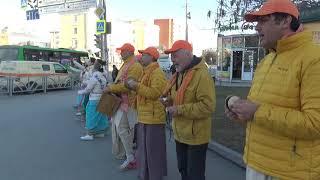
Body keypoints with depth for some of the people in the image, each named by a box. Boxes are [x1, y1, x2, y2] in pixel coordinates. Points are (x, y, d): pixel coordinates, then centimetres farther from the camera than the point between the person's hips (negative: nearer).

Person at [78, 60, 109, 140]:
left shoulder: (94, 77, -16)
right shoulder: (103, 77, 7)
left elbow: (87, 90, -12)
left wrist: (80, 92, 7)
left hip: (94, 100, -8)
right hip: (102, 99, 8)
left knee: (92, 116, 0)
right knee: (101, 116, 14)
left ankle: (90, 134, 4)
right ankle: (101, 132, 23)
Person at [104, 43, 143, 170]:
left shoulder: (135, 66, -14)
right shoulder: (125, 65, 19)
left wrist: (111, 88, -17)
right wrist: (111, 88, 8)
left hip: (127, 102, -10)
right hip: (119, 100, 10)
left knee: (122, 128, -11)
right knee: (116, 126, 16)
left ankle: (131, 158, -1)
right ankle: (119, 152, 32)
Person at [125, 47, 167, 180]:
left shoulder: (157, 72, -13)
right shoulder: (147, 72, 18)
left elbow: (155, 93, -24)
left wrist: (137, 86, -20)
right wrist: (133, 86, 9)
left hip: (153, 117, -10)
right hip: (144, 116, 10)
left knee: (153, 150, 0)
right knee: (144, 148, 20)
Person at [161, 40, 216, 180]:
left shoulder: (202, 75, -21)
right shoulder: (179, 74, 8)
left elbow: (207, 106, -27)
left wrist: (180, 110, -26)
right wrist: (169, 101, 1)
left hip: (196, 136, -9)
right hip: (180, 134, 9)